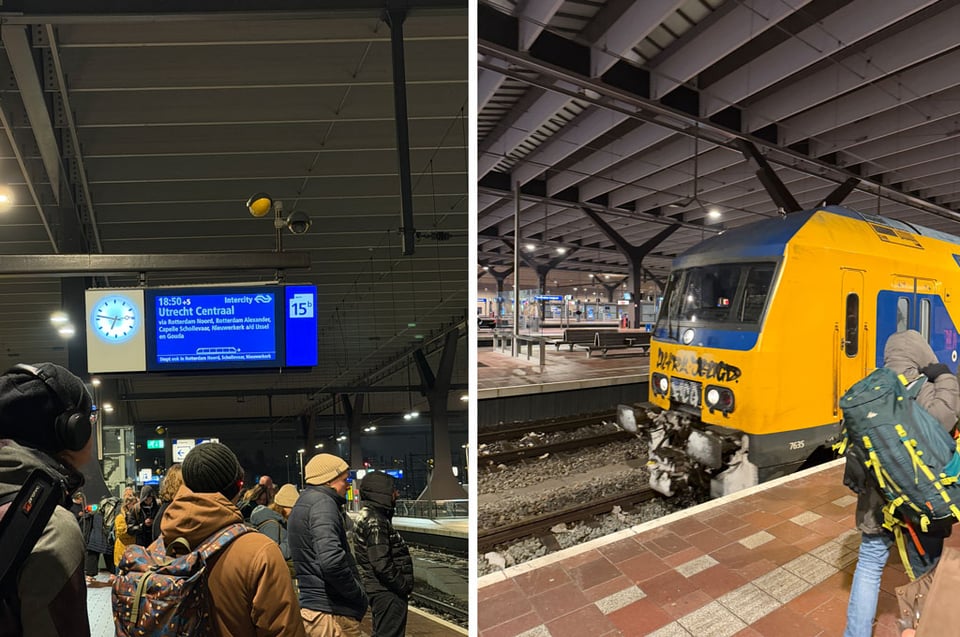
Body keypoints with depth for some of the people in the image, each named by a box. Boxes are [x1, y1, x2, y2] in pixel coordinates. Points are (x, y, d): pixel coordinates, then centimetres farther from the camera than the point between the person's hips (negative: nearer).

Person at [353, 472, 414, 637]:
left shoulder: (369, 516, 11)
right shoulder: (374, 521, -22)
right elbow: (382, 564, -27)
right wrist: (404, 586, -15)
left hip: (381, 591, 10)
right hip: (388, 592, -10)